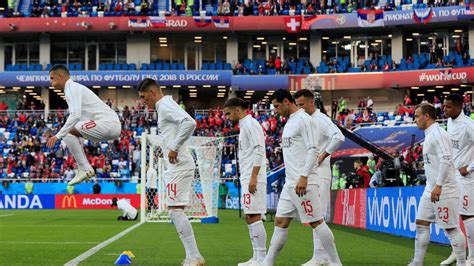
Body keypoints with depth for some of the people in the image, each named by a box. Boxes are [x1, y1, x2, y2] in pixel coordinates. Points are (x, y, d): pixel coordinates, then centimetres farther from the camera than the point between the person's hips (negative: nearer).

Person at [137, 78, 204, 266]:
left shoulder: (165, 105, -11)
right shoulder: (164, 107, 20)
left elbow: (190, 122, -27)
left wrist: (174, 148, -22)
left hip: (178, 166, -10)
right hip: (175, 166, 10)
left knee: (175, 210, -11)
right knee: (176, 211, 10)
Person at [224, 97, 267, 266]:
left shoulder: (250, 124, -9)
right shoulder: (244, 126, 21)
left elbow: (259, 150, -18)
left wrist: (253, 177, -23)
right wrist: (247, 179, 17)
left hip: (253, 179, -10)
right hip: (247, 179, 10)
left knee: (254, 217, -11)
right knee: (250, 218, 10)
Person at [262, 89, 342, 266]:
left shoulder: (303, 120, -10)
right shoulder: (289, 122, 18)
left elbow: (313, 150, -17)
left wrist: (303, 177, -23)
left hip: (303, 183, -9)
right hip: (290, 184, 9)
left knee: (316, 222, -6)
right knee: (280, 222, 9)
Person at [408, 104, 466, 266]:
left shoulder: (437, 134, -15)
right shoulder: (429, 135, 15)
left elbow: (446, 160, -24)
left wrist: (438, 185, -27)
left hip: (443, 190, -10)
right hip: (431, 190, 10)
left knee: (451, 228, -4)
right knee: (421, 224, 9)